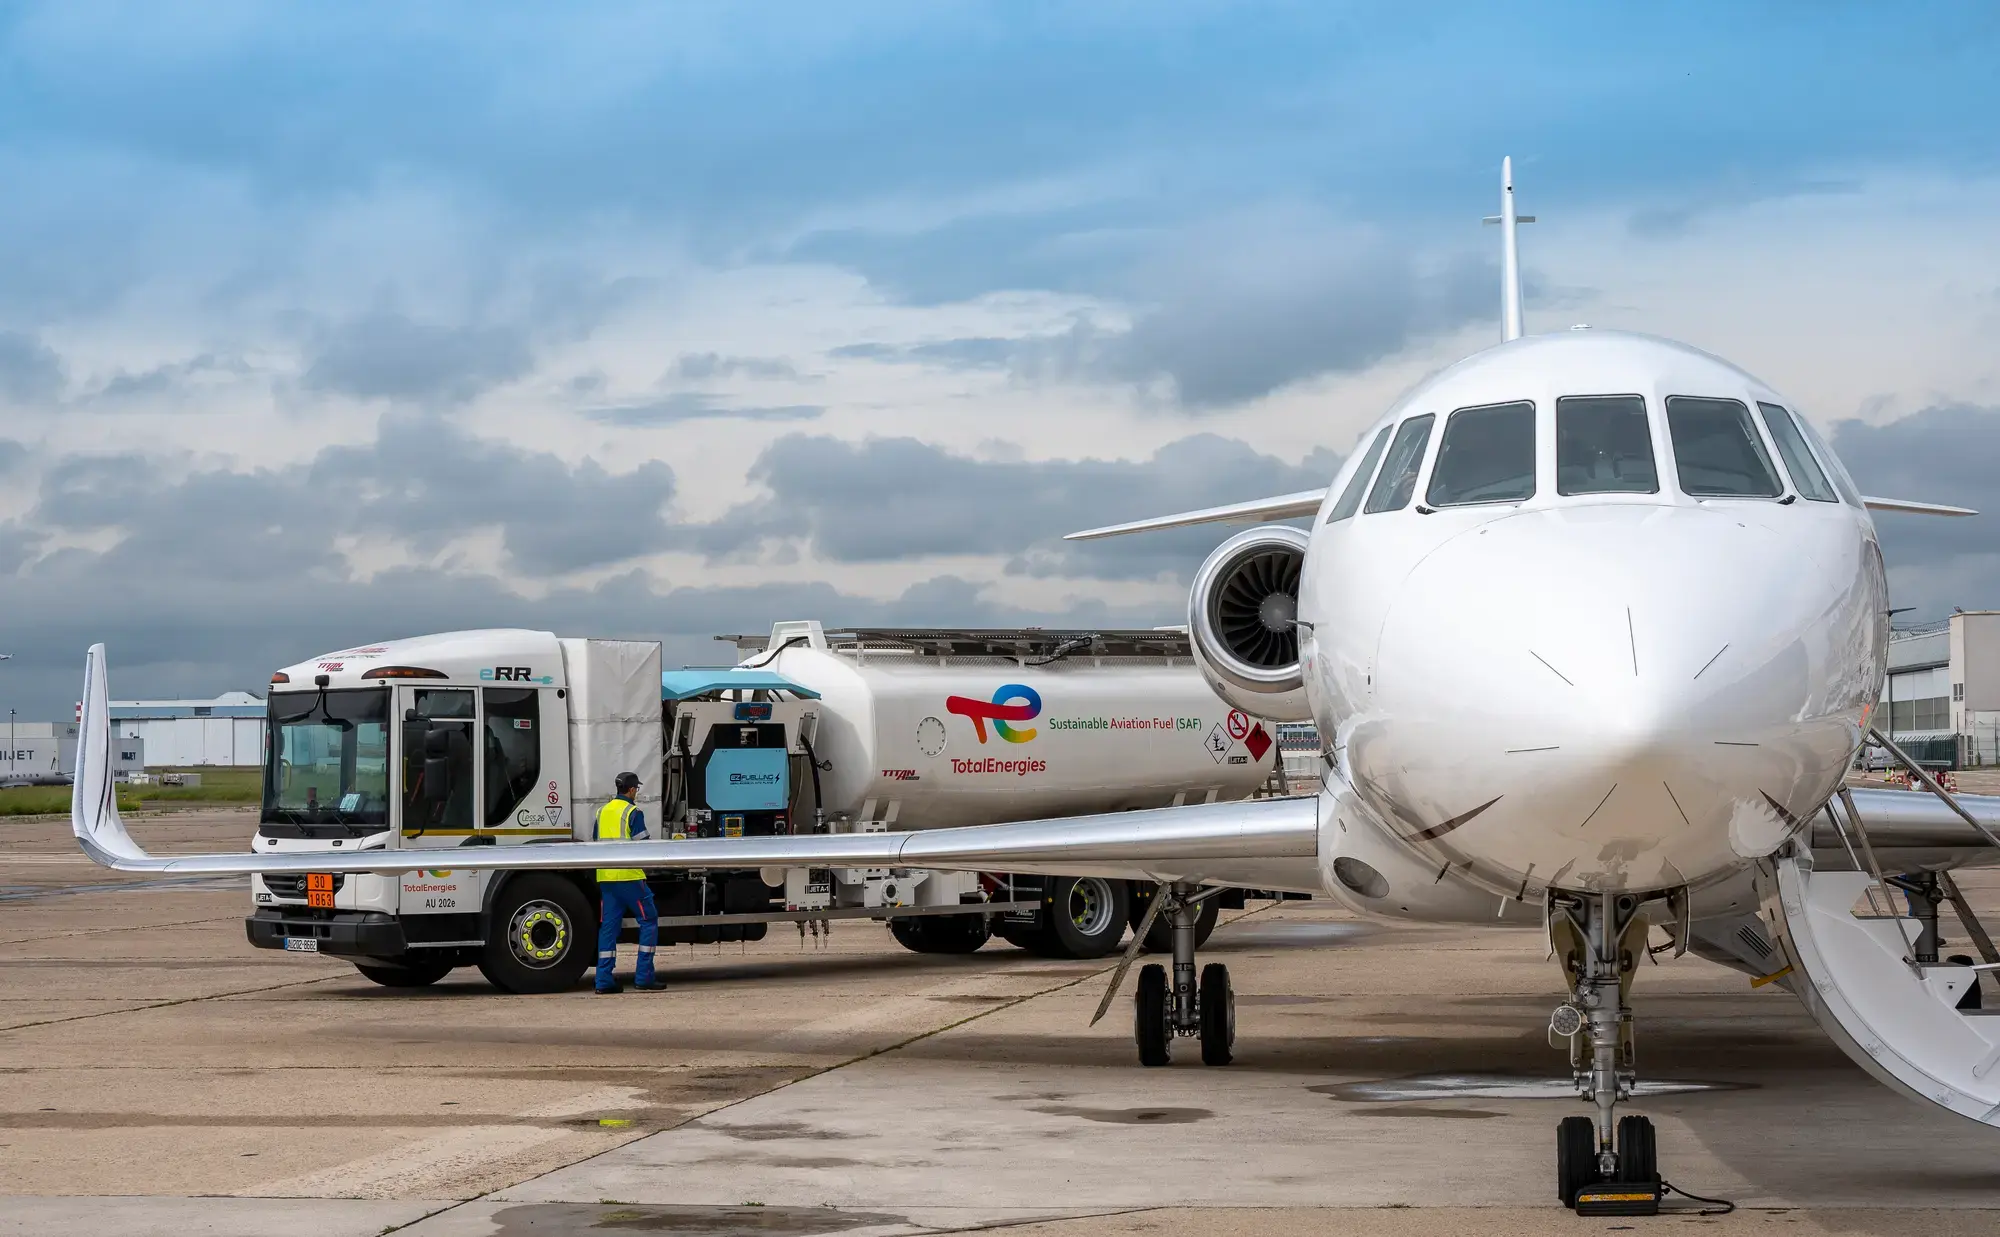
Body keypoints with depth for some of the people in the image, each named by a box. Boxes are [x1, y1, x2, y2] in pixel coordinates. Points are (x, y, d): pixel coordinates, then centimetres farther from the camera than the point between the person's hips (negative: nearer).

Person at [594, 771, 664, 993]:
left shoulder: (602, 812, 14)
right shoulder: (633, 813, -6)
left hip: (605, 876, 7)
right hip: (629, 876, -7)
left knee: (608, 925, 7)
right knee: (648, 920, 2)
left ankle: (604, 979, 3)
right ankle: (644, 976, -4)